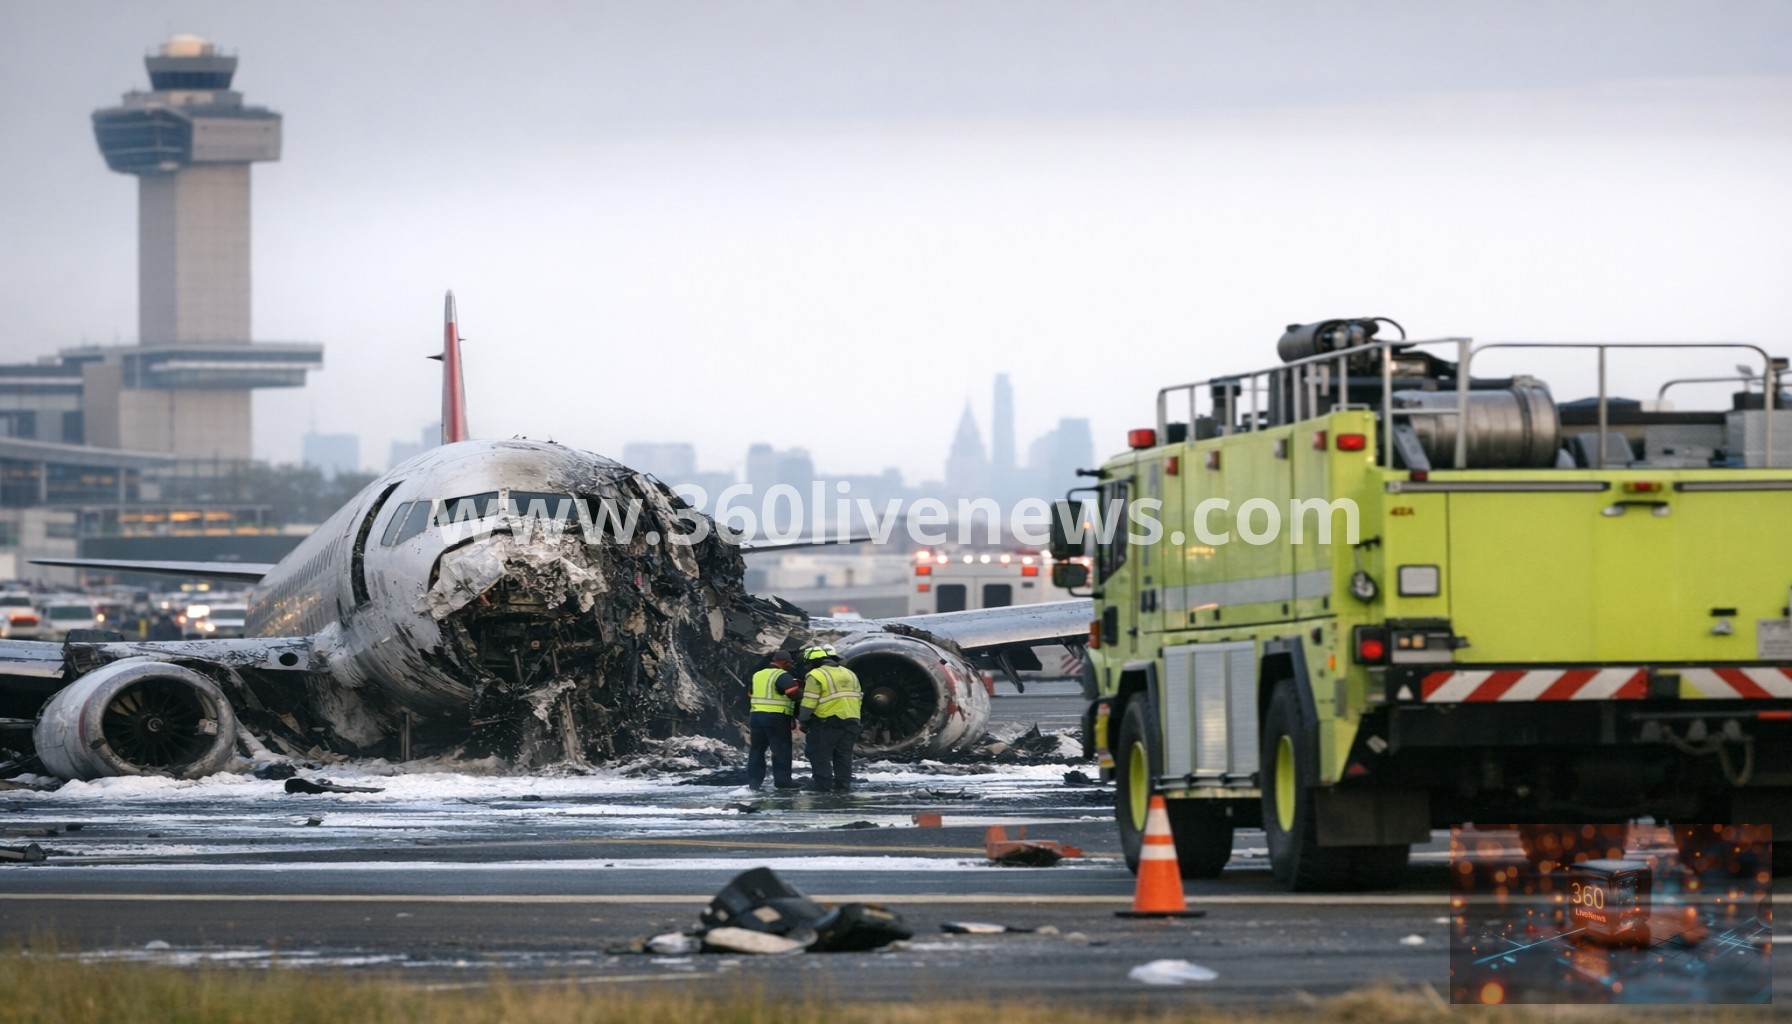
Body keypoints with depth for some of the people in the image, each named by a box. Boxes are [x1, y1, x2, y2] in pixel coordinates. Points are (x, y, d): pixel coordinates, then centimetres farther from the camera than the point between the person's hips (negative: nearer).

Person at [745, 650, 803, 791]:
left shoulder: (757, 675, 17)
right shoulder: (782, 676, -11)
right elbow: (794, 693, -22)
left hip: (755, 715, 7)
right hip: (776, 717, -7)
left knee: (756, 750, 10)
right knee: (781, 750, 0)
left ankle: (754, 781, 10)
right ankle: (783, 780, -1)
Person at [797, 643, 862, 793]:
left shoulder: (816, 676, -7)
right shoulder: (850, 674, 16)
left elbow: (808, 703, -11)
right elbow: (857, 698, 15)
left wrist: (804, 721, 0)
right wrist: (854, 724, 18)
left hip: (826, 721, -7)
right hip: (850, 720, 7)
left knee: (820, 756, -1)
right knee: (843, 756, 11)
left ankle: (824, 788, -7)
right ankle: (843, 787, 8)